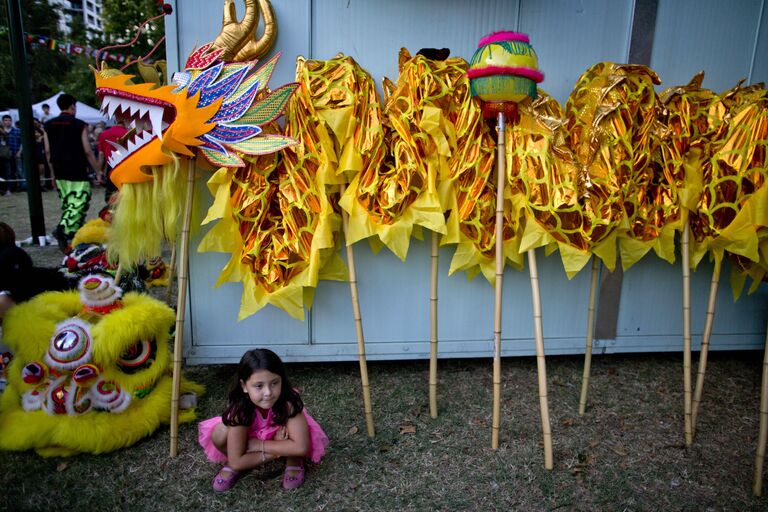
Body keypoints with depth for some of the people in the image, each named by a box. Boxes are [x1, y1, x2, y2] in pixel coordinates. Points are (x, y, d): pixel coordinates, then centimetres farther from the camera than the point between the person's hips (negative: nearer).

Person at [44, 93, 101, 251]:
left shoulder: (49, 125, 10)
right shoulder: (80, 125, -6)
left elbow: (48, 152, 11)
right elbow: (87, 151, -9)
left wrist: (53, 173, 18)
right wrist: (98, 171, -3)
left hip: (60, 173, 6)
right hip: (78, 173, -6)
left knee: (67, 204, 16)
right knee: (79, 204, -6)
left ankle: (72, 233, 19)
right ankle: (63, 229, -25)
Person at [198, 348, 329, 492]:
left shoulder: (288, 400, -37)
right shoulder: (239, 408, -33)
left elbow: (301, 447, -41)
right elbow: (236, 462, -29)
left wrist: (258, 445, -34)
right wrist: (275, 453, -33)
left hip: (279, 435, -1)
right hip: (251, 437, 2)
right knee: (219, 435, -26)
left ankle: (293, 462, -4)